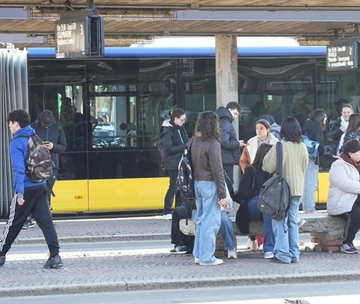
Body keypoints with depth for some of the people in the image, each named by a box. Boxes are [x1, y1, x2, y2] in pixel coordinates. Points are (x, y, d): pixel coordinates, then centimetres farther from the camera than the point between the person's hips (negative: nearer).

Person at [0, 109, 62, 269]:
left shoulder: (17, 143, -11)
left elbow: (19, 168, -22)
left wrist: (19, 191, -28)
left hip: (26, 189, -6)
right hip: (41, 187, 6)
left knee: (13, 223, 8)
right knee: (46, 221, -1)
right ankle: (55, 255, -12)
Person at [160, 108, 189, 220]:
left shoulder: (180, 129, 10)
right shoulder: (167, 131, -13)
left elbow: (186, 141, 18)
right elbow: (168, 149, -18)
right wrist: (185, 146, -20)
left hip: (181, 162, 8)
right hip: (173, 163, -8)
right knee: (174, 187, -6)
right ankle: (166, 212, 2)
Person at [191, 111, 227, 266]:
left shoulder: (194, 141, 6)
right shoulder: (213, 144, -16)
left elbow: (192, 164, 10)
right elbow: (217, 171, -16)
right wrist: (223, 194, -12)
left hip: (197, 183, 8)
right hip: (209, 185, -8)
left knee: (201, 220, 16)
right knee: (210, 221, -1)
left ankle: (198, 254, 21)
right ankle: (206, 257, 2)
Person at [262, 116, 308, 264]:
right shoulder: (303, 147, 3)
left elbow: (268, 166, -10)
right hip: (297, 189, 5)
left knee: (280, 222, 1)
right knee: (293, 221, 12)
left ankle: (283, 254, -2)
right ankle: (294, 254, 12)